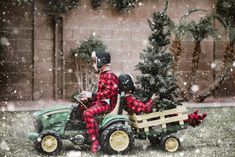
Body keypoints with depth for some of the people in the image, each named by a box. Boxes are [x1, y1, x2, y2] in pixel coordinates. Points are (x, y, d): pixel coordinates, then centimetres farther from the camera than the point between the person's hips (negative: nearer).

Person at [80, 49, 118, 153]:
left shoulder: (110, 76, -16)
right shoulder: (103, 75, 17)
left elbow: (108, 93, -25)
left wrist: (92, 95, -24)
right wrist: (89, 96, 8)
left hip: (107, 103, -11)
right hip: (100, 101, 11)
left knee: (88, 113, -29)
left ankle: (95, 142, -28)